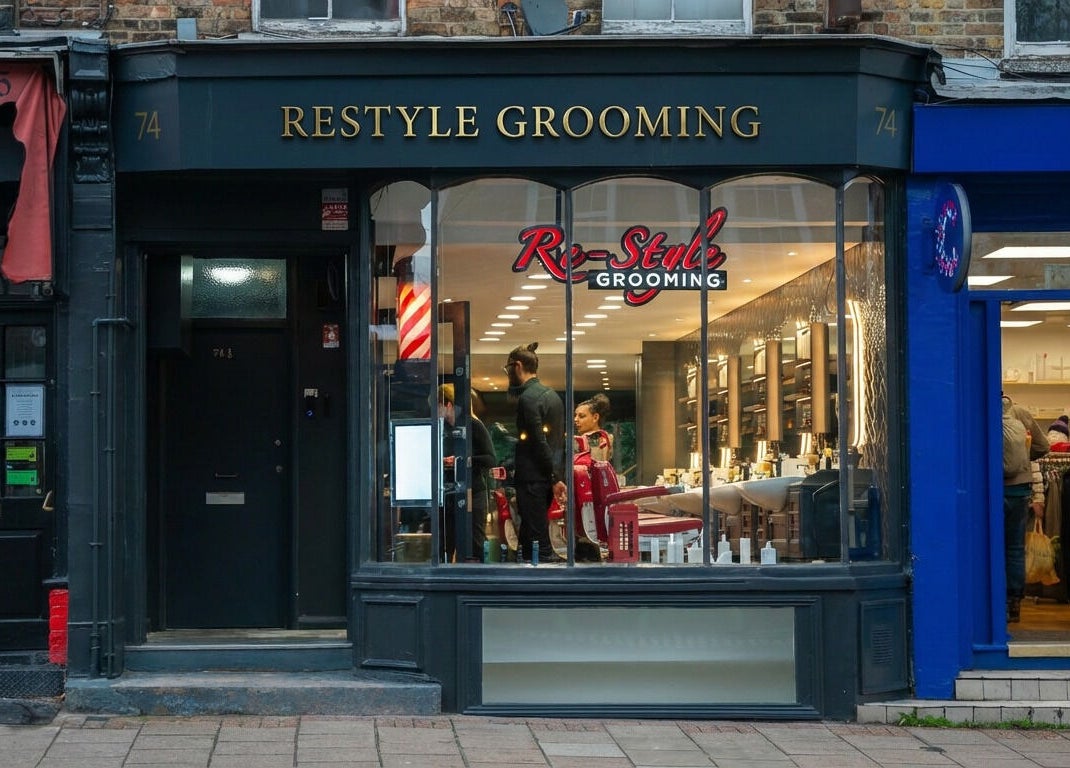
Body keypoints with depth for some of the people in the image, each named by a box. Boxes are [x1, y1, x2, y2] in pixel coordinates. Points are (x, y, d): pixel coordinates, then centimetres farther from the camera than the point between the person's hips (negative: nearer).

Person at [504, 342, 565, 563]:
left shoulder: (527, 398, -13)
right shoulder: (552, 395, 15)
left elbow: (538, 442, -18)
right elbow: (560, 439, 17)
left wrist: (554, 477, -13)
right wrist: (557, 475, 17)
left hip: (532, 479, -9)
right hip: (548, 478, 9)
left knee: (537, 543, -7)